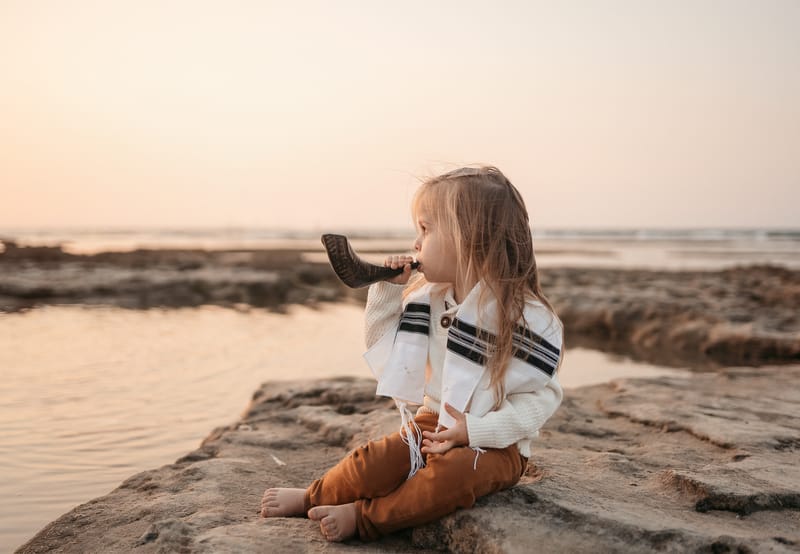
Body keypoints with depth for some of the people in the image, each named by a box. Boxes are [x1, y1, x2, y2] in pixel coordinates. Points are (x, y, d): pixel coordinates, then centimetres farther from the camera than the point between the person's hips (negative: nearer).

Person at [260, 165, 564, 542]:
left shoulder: (529, 317, -15)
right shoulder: (426, 298, 3)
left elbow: (542, 395, -13)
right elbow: (383, 346, 14)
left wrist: (476, 429, -24)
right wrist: (388, 291, -2)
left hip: (495, 443, -4)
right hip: (433, 425, 5)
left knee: (450, 472, -36)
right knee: (375, 461, -20)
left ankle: (361, 517, -23)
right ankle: (311, 499, 3)